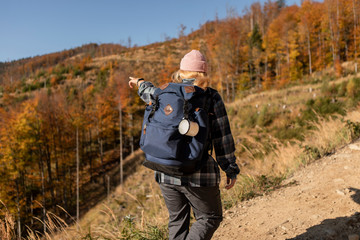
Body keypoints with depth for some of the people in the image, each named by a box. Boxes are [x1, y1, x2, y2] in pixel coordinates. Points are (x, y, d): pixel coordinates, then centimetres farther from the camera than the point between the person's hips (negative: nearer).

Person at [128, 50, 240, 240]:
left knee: (177, 220, 19)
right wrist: (231, 169, 2)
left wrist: (140, 82, 51)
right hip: (198, 174, -4)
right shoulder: (211, 96, -6)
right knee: (210, 217, 14)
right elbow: (222, 136, -7)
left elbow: (150, 93, 29)